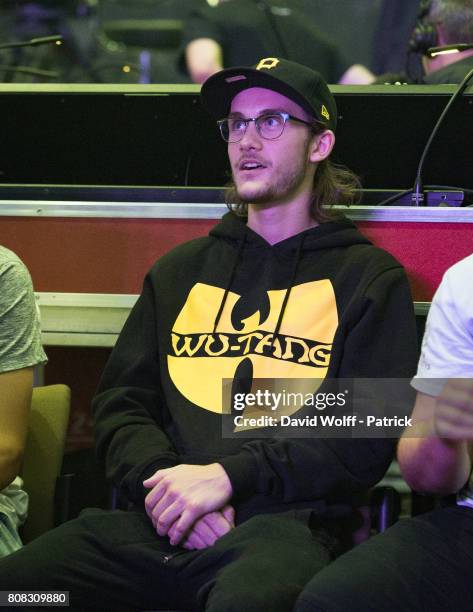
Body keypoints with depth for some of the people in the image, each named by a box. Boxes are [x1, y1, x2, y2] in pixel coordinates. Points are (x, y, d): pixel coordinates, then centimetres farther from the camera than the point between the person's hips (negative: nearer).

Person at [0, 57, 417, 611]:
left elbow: (366, 438, 2)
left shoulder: (369, 278, 13)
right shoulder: (179, 271, 26)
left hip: (278, 523, -4)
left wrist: (227, 476, -9)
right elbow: (120, 403, 19)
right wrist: (160, 480, -3)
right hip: (148, 523, 5)